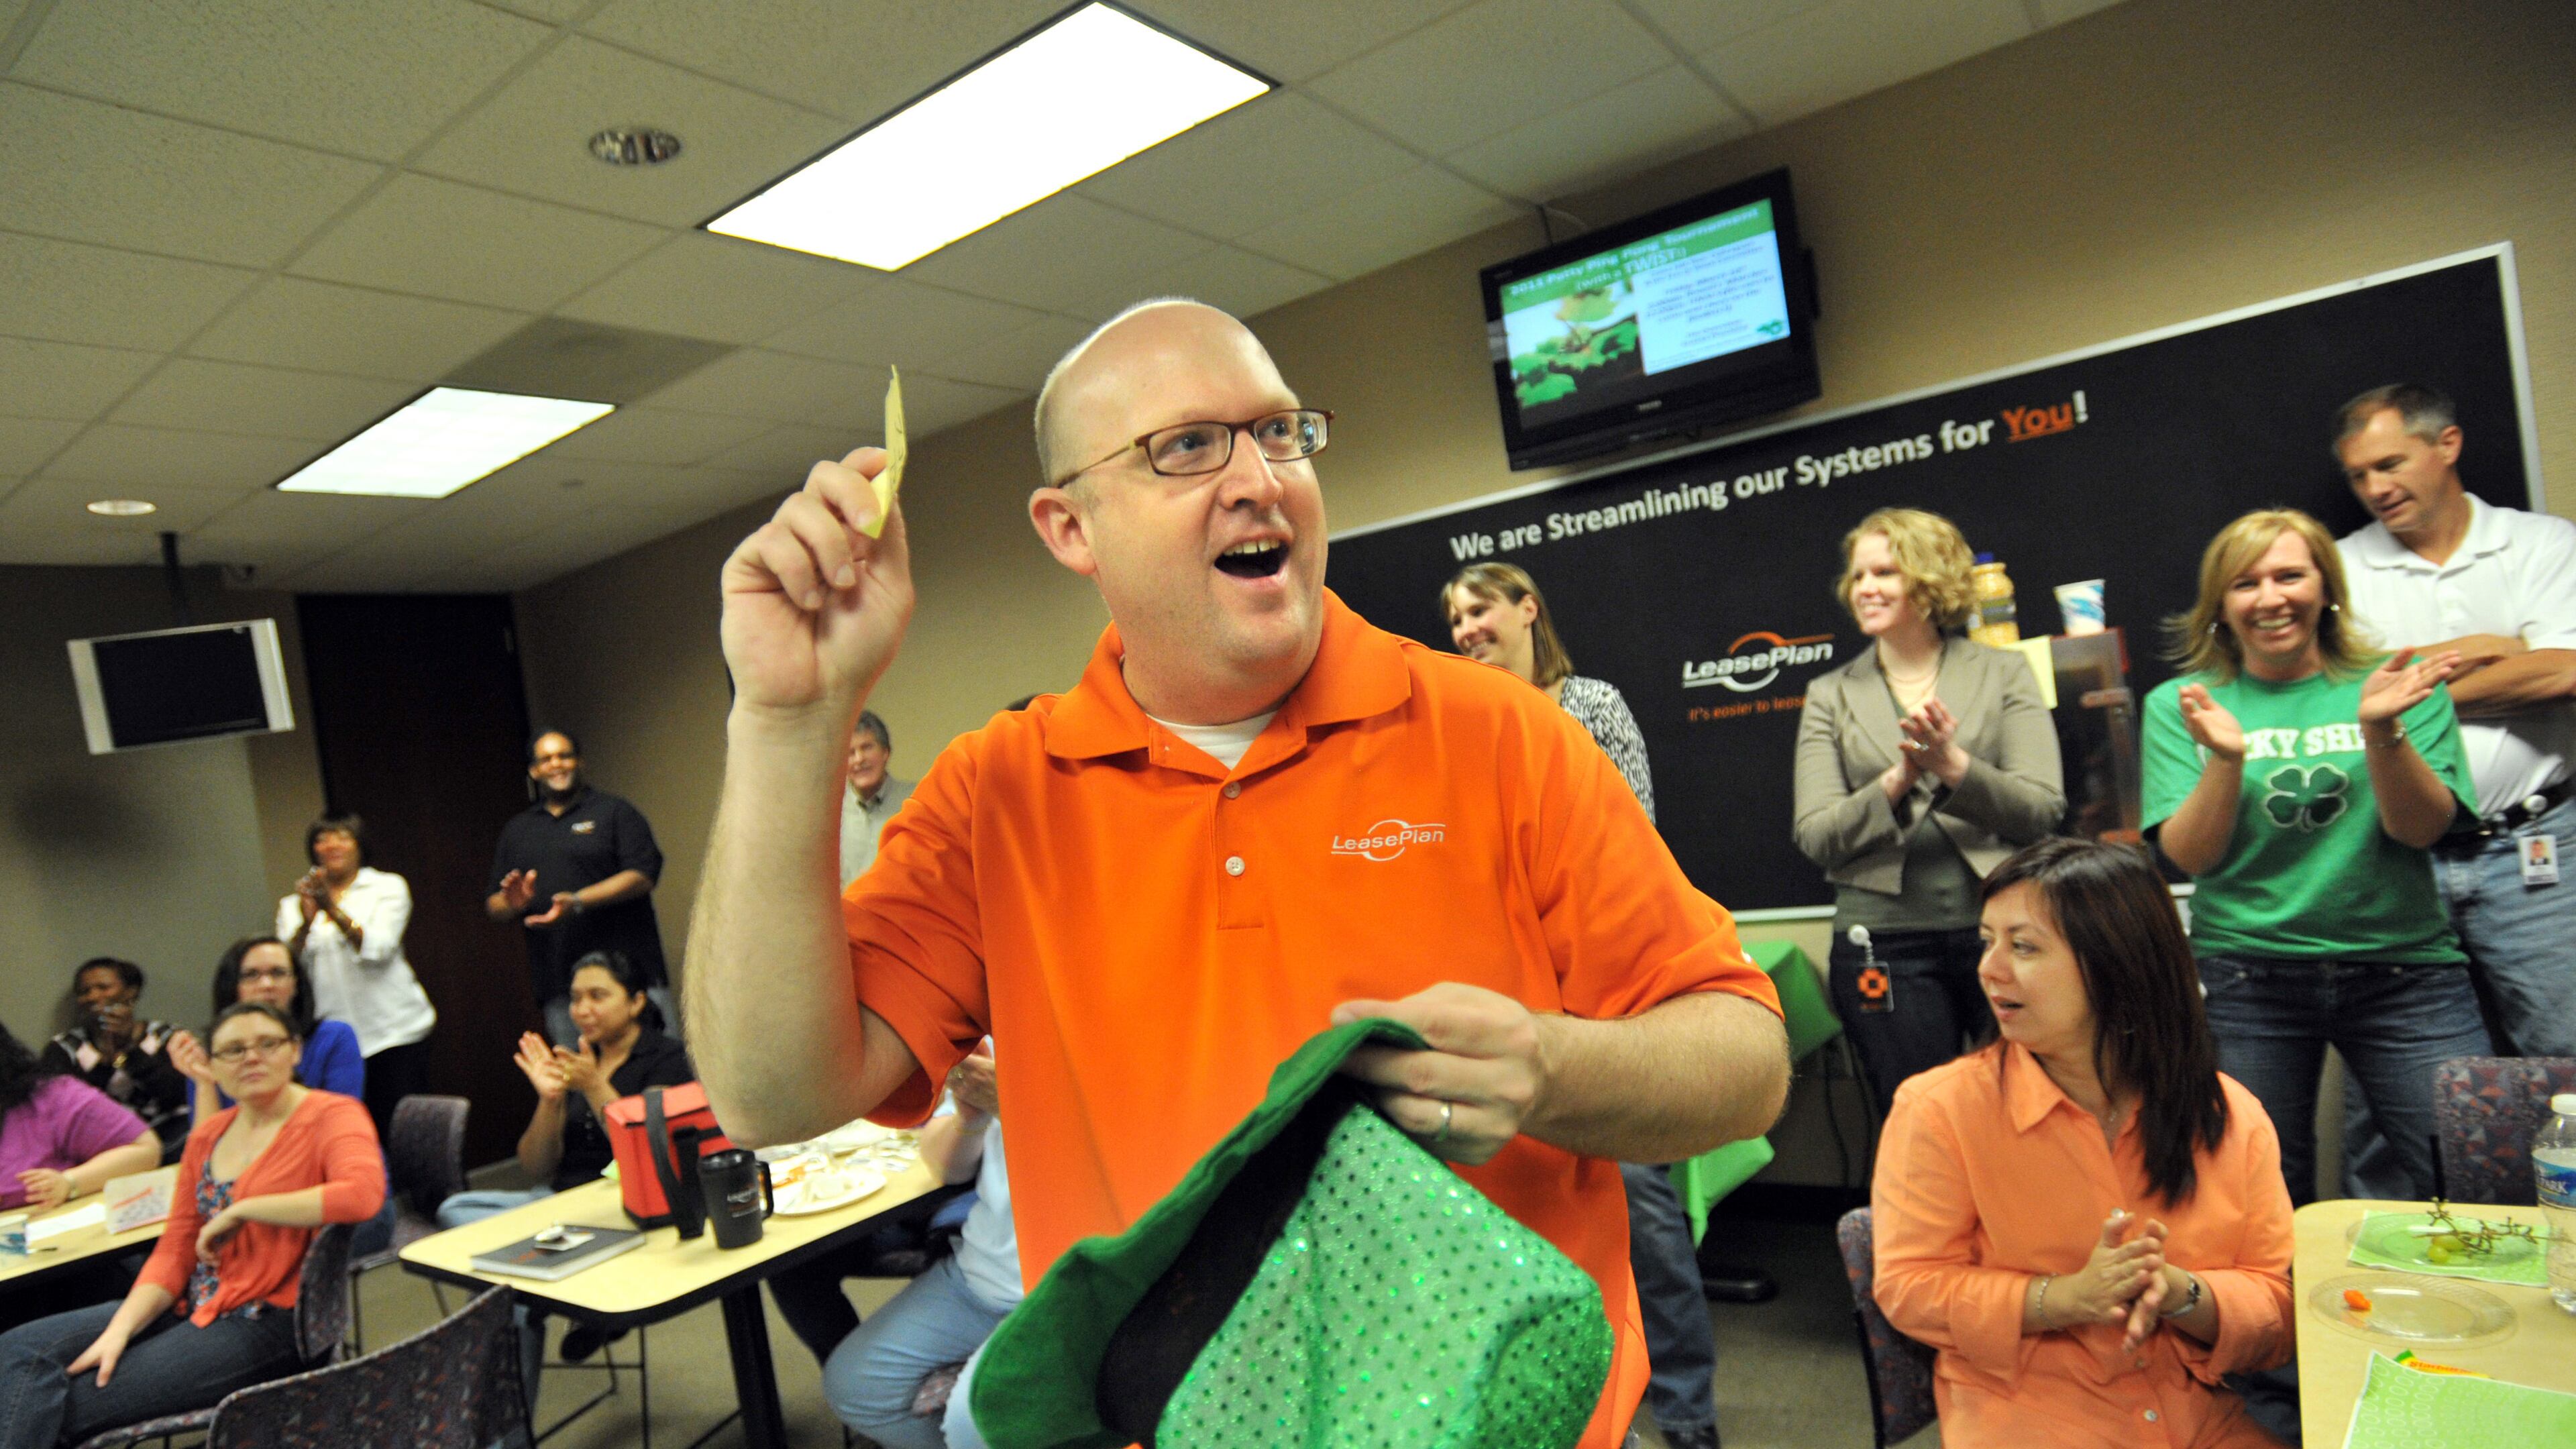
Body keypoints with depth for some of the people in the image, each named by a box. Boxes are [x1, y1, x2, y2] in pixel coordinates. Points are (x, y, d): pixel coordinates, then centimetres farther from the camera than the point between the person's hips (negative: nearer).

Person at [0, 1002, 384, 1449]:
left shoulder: (333, 1116, -11)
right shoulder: (207, 1136, 13)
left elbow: (363, 1194, -32)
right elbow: (174, 1250, 12)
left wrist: (241, 1210, -21)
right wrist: (120, 1330, -6)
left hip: (270, 1322, -8)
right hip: (197, 1303, 8)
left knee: (66, 1408, -14)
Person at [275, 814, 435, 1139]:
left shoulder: (388, 887, 8)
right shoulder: (294, 904, 15)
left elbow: (377, 949, -8)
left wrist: (333, 910, -21)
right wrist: (306, 923, -17)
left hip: (393, 1031, -2)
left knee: (399, 1129, -7)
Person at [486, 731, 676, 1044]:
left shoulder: (612, 811, 7)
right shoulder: (516, 831, 21)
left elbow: (643, 875, -6)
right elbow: (492, 906, 20)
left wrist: (579, 901, -17)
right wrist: (512, 903, -4)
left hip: (628, 970, -4)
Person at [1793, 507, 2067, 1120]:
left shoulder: (2003, 672, 7)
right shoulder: (1831, 696, 7)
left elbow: (2044, 810, -2)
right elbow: (1816, 836, -2)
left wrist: (1954, 765, -18)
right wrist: (1897, 782, -17)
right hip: (1885, 945, 0)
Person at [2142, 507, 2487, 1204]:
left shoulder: (2395, 684, 5)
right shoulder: (2181, 705, 3)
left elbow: (2422, 828, -5)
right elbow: (2191, 856, -5)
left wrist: (2382, 733, -21)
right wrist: (2226, 759, -20)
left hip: (2402, 968, 1)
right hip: (2248, 981, 0)